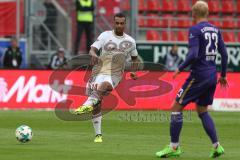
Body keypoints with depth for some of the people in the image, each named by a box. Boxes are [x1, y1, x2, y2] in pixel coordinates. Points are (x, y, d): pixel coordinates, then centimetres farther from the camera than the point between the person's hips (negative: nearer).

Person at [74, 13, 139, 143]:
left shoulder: (130, 42, 8)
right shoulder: (105, 36, 2)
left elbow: (134, 58, 25)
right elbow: (92, 49, -8)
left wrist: (133, 72, 8)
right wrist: (93, 55, -33)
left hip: (114, 75, -1)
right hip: (99, 72, 1)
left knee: (105, 85, -37)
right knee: (97, 106, -3)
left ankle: (88, 104, -55)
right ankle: (98, 134, 7)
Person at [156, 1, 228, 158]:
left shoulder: (195, 30, -12)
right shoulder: (216, 30, 9)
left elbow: (193, 55, -22)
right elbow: (224, 54, 11)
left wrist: (180, 69, -8)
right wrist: (223, 75, 20)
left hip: (199, 75, -7)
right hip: (212, 76, 7)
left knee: (177, 107, 3)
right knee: (202, 111, 20)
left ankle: (174, 147, 4)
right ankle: (216, 146, 11)